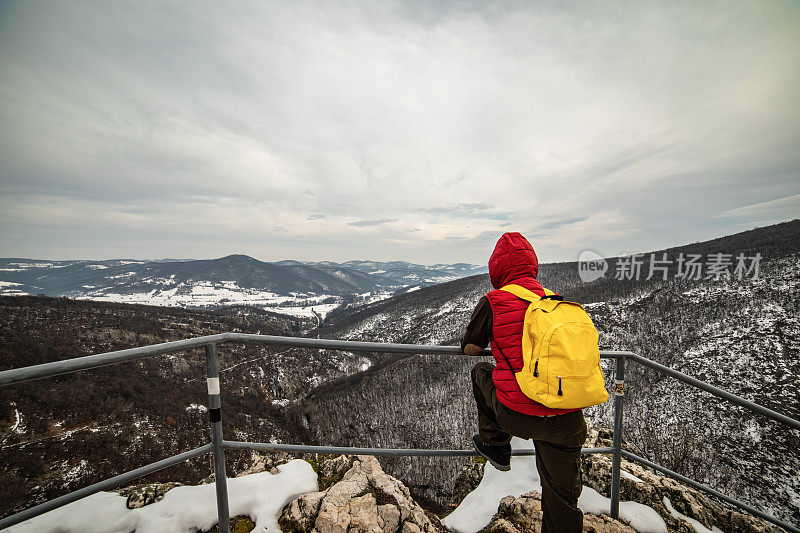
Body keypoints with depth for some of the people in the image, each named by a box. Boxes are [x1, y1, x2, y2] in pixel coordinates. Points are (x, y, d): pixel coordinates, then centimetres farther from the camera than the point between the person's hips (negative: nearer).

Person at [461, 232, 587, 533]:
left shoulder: (493, 302, -7)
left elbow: (470, 348, 4)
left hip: (519, 417, -4)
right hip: (569, 422, 5)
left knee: (481, 372, 25)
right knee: (562, 497, 26)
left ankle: (495, 446, 32)